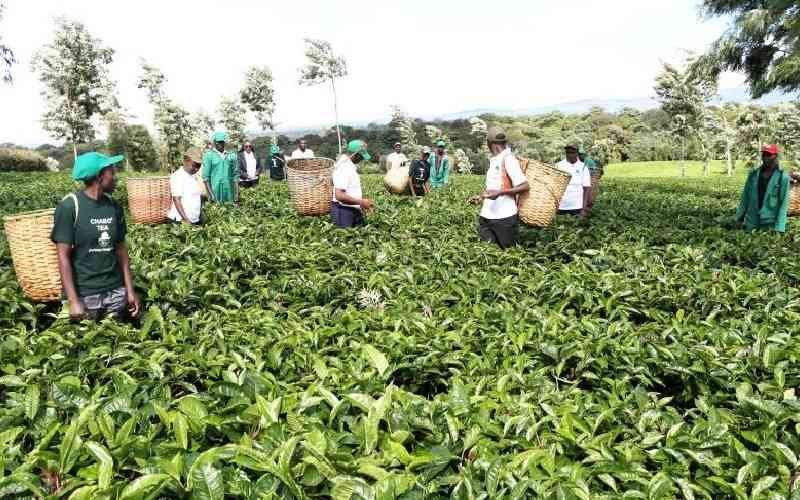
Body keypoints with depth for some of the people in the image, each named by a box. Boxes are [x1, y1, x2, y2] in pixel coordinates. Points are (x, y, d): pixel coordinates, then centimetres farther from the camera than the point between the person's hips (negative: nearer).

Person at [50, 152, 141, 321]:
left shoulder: (114, 207, 4)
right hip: (85, 293, -4)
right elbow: (63, 256, -12)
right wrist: (73, 300, -16)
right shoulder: (69, 206, -12)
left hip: (116, 290, 4)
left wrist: (130, 290, 6)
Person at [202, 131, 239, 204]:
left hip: (229, 191, 3)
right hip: (214, 190, -2)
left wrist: (236, 195, -1)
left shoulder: (232, 155, 8)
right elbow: (206, 176, -3)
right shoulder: (209, 155, 1)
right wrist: (211, 195, -12)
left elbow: (235, 176, 8)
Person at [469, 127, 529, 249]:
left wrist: (500, 192, -26)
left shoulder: (508, 159, -10)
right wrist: (481, 197, 22)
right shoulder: (493, 161, 14)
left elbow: (525, 186, -16)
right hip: (486, 216, 7)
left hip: (504, 217, -7)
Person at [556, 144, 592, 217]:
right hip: (561, 207, 1)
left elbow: (587, 189, 1)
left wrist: (584, 209, -6)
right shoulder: (558, 166, 4)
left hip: (577, 207, -1)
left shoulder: (583, 167, 2)